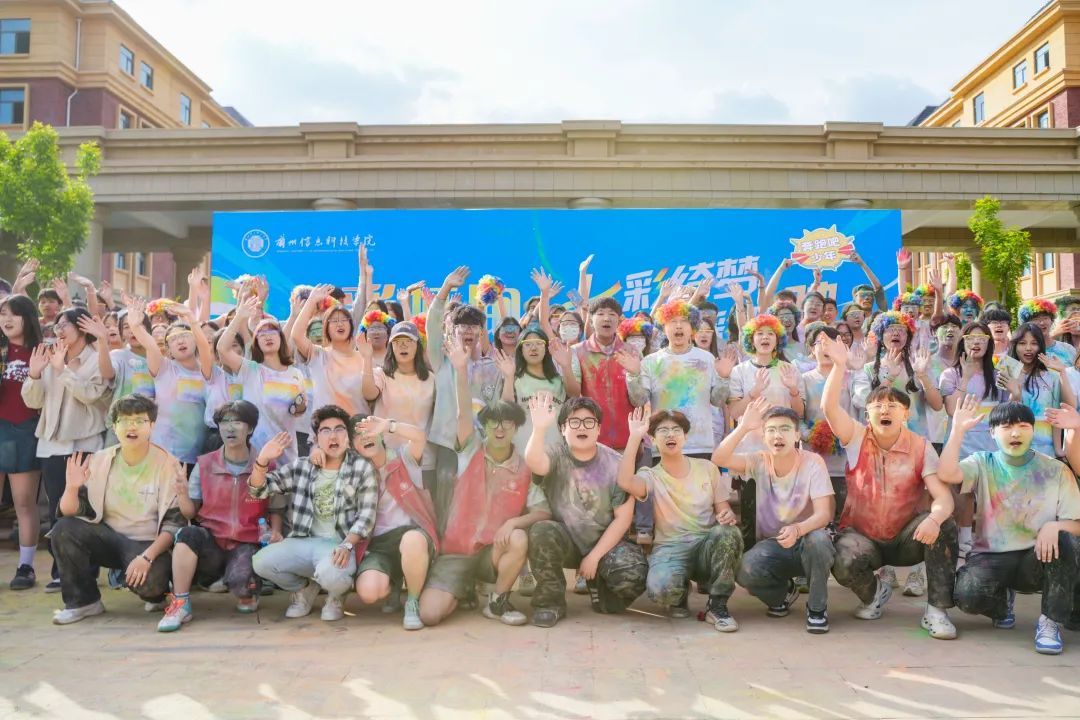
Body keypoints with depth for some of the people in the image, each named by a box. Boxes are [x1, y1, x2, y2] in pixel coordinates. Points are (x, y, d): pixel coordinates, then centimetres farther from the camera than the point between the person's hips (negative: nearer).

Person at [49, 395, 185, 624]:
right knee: (63, 530, -20)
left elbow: (174, 523, -12)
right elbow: (71, 512, 0)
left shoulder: (167, 465, -10)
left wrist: (147, 556, -25)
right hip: (108, 537, 4)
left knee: (147, 581, -33)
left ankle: (156, 589, 7)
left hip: (148, 543, -4)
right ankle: (84, 600, -3)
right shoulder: (100, 460, 1)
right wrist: (71, 488, -21)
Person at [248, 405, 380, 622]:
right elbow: (258, 490, 8)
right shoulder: (301, 467, 10)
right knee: (261, 562, -22)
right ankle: (305, 588, 11)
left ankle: (336, 595, 5)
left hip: (340, 545, -4)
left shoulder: (362, 468, 1)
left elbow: (366, 516, -4)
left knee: (329, 573, -37)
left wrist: (346, 545, -21)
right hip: (304, 542, 4)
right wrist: (262, 461, -12)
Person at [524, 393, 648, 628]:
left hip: (605, 543, 0)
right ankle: (551, 603, -9)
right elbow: (533, 463, -34)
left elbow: (623, 518, -9)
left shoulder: (615, 464, -8)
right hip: (564, 542, 0)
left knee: (633, 575, -27)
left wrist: (594, 557, -15)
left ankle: (600, 587, 11)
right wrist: (539, 428, -51)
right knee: (540, 532, -32)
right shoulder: (556, 454, -9)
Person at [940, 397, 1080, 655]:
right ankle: (1002, 601, 12)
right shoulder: (982, 464, 0)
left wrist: (1053, 526, -25)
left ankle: (1051, 622, -14)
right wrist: (958, 429, -22)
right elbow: (946, 474, -21)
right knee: (968, 595, -30)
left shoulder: (1057, 470, 2)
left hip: (1038, 558, 0)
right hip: (991, 557, 0)